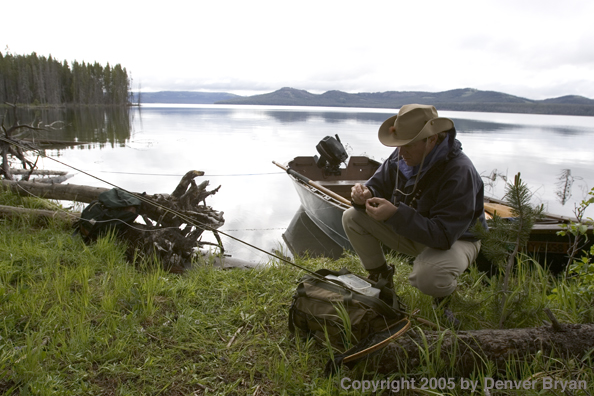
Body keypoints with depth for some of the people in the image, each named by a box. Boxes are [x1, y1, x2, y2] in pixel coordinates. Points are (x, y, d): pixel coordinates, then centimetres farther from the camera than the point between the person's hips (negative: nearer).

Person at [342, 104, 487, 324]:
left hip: (457, 239, -6)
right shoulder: (402, 156, -12)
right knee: (352, 218, -8)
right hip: (411, 230, 6)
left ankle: (447, 296, 1)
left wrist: (395, 215, -44)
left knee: (427, 276, -40)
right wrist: (365, 195, -25)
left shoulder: (460, 173, -32)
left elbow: (444, 235, -36)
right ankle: (380, 277, 11)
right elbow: (379, 185, 1)